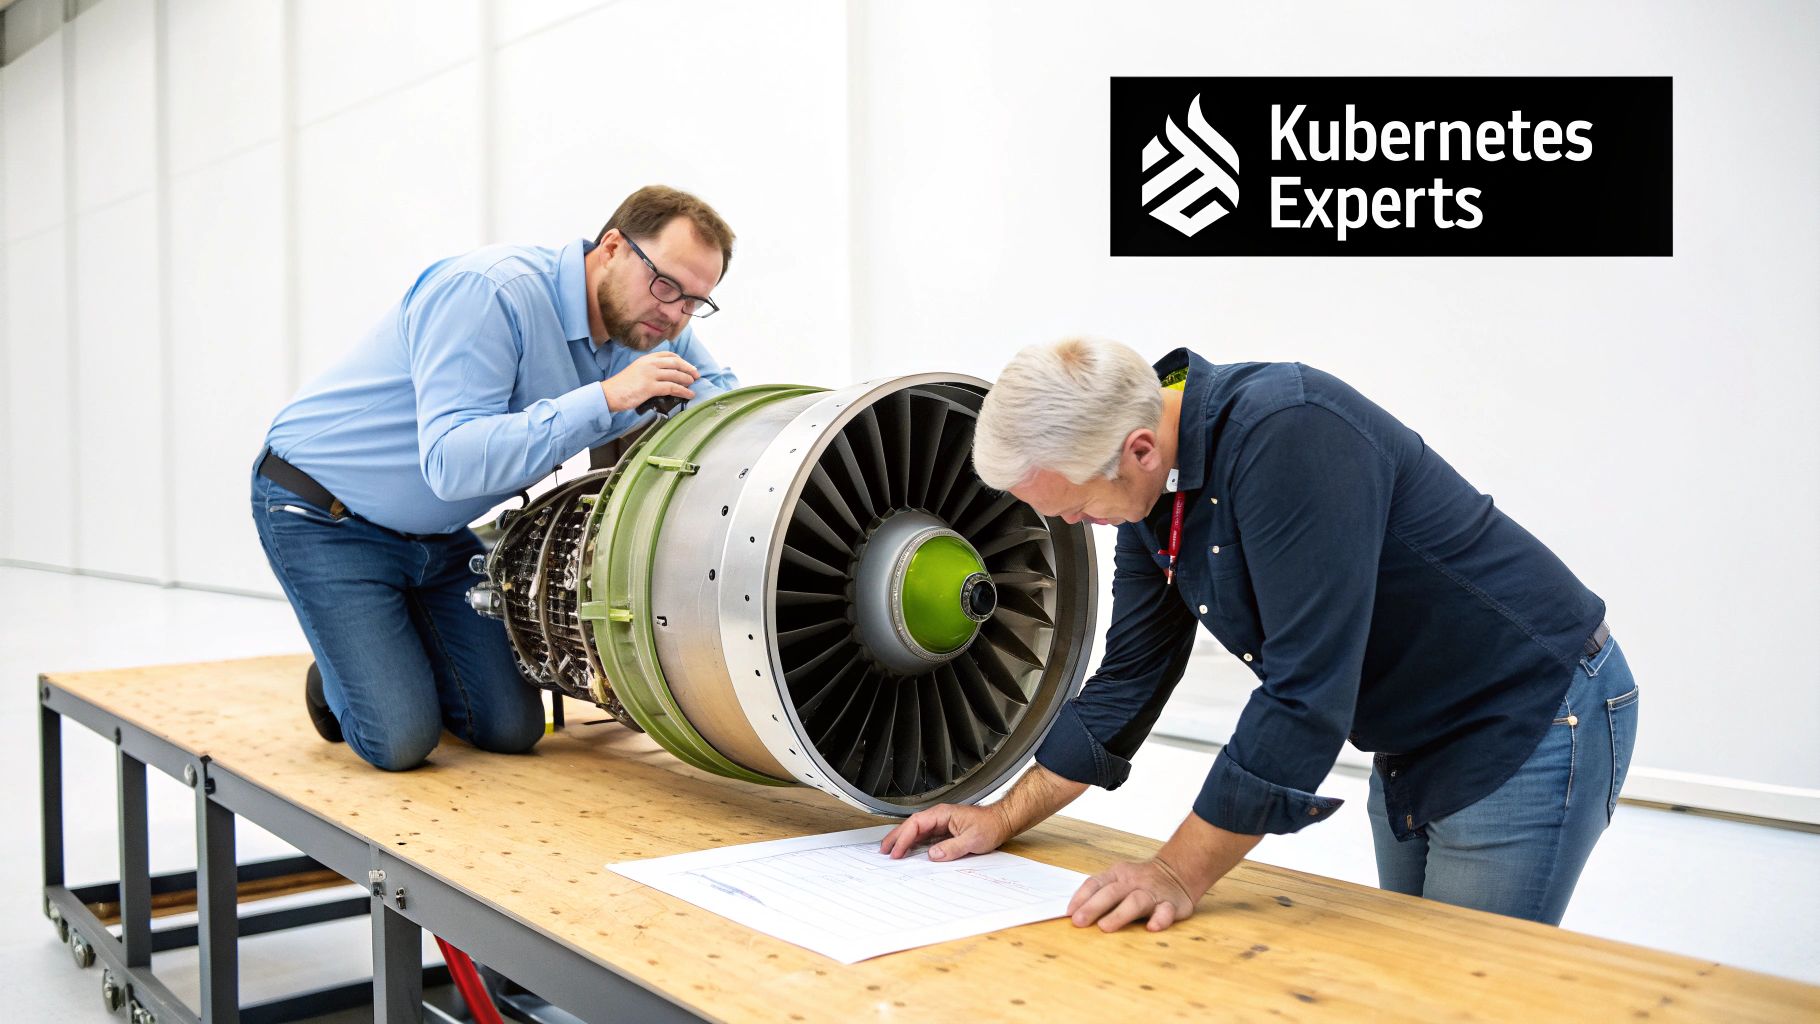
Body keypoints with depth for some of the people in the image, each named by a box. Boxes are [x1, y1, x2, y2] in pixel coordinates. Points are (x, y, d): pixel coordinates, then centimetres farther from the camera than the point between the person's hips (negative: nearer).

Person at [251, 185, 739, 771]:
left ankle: (398, 661, 28)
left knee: (511, 728, 0)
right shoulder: (491, 292, -30)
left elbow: (723, 391, 8)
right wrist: (606, 397, -41)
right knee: (400, 742, -13)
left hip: (437, 534, 7)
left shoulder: (647, 328, -6)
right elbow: (450, 461, -37)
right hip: (322, 516, -7)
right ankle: (338, 683, 21)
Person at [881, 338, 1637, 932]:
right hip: (1413, 743, 8)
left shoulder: (1289, 433, -32)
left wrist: (1181, 873, -29)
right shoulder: (1150, 494, -4)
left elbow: (1306, 688, -34)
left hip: (1533, 718, -8)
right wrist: (1004, 819, 4)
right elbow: (1129, 678, 5)